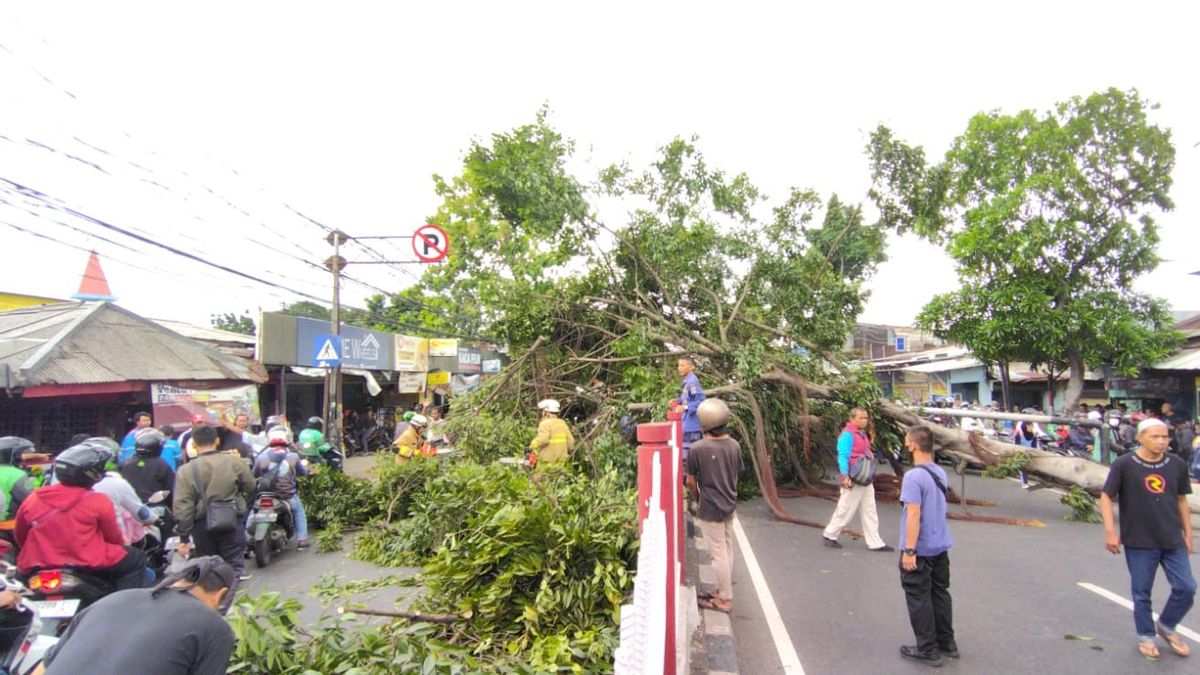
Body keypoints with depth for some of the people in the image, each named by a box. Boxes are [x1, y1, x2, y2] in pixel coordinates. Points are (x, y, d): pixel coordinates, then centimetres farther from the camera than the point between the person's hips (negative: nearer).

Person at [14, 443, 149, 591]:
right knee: (137, 559, 12)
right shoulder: (98, 501, -10)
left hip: (37, 569, 6)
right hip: (89, 566, -6)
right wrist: (122, 543, 22)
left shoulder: (33, 499, 2)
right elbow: (113, 537, 0)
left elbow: (20, 537, 14)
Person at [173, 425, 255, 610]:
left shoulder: (186, 470, -8)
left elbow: (182, 506, -9)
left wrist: (184, 537, -3)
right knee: (234, 567, 7)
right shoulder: (234, 462, -8)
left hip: (202, 526, 2)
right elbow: (251, 489, 2)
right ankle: (223, 607, -3)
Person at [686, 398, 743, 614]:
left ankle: (725, 599, 15)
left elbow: (691, 481, -8)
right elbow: (735, 478, 7)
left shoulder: (697, 448, -19)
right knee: (727, 548, 17)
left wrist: (697, 501, 9)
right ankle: (724, 589, 32)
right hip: (730, 507, 6)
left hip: (710, 510, -6)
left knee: (718, 554, 4)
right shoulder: (734, 446, -3)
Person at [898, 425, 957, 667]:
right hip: (941, 547, 8)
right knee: (940, 594, 19)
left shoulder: (913, 476, -22)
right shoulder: (941, 473, 4)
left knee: (919, 599, 5)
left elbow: (914, 515, -24)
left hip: (919, 550, -8)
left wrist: (909, 550, -20)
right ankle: (947, 643, 30)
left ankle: (928, 650, 14)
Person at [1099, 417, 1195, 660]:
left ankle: (1166, 626, 31)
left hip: (1173, 540, 3)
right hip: (1139, 541, -3)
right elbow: (1106, 496, -8)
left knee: (1186, 588, 5)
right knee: (1142, 592, 8)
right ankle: (1146, 636, 28)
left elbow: (1181, 499, 12)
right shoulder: (1123, 465, -12)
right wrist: (1110, 531, -14)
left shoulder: (1177, 464, 0)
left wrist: (1188, 532, 13)